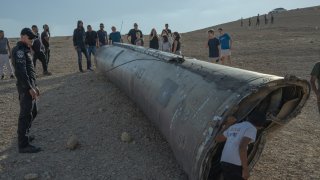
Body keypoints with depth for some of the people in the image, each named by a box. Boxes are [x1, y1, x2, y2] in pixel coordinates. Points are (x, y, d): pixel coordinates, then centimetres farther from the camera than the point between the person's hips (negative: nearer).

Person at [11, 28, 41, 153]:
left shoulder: (25, 50, 20)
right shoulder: (19, 50, -12)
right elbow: (21, 71, -21)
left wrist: (35, 86, 22)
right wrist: (30, 88, -22)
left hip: (30, 86, 10)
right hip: (25, 88, -10)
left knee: (32, 112, 18)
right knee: (26, 115, -8)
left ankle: (23, 136, 32)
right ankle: (23, 145, -4)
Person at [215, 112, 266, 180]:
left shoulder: (234, 127, 18)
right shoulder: (251, 129, -5)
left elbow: (217, 139, 29)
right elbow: (242, 147, -20)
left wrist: (227, 125, 37)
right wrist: (246, 169, -17)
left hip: (224, 162, 8)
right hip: (235, 164, -8)